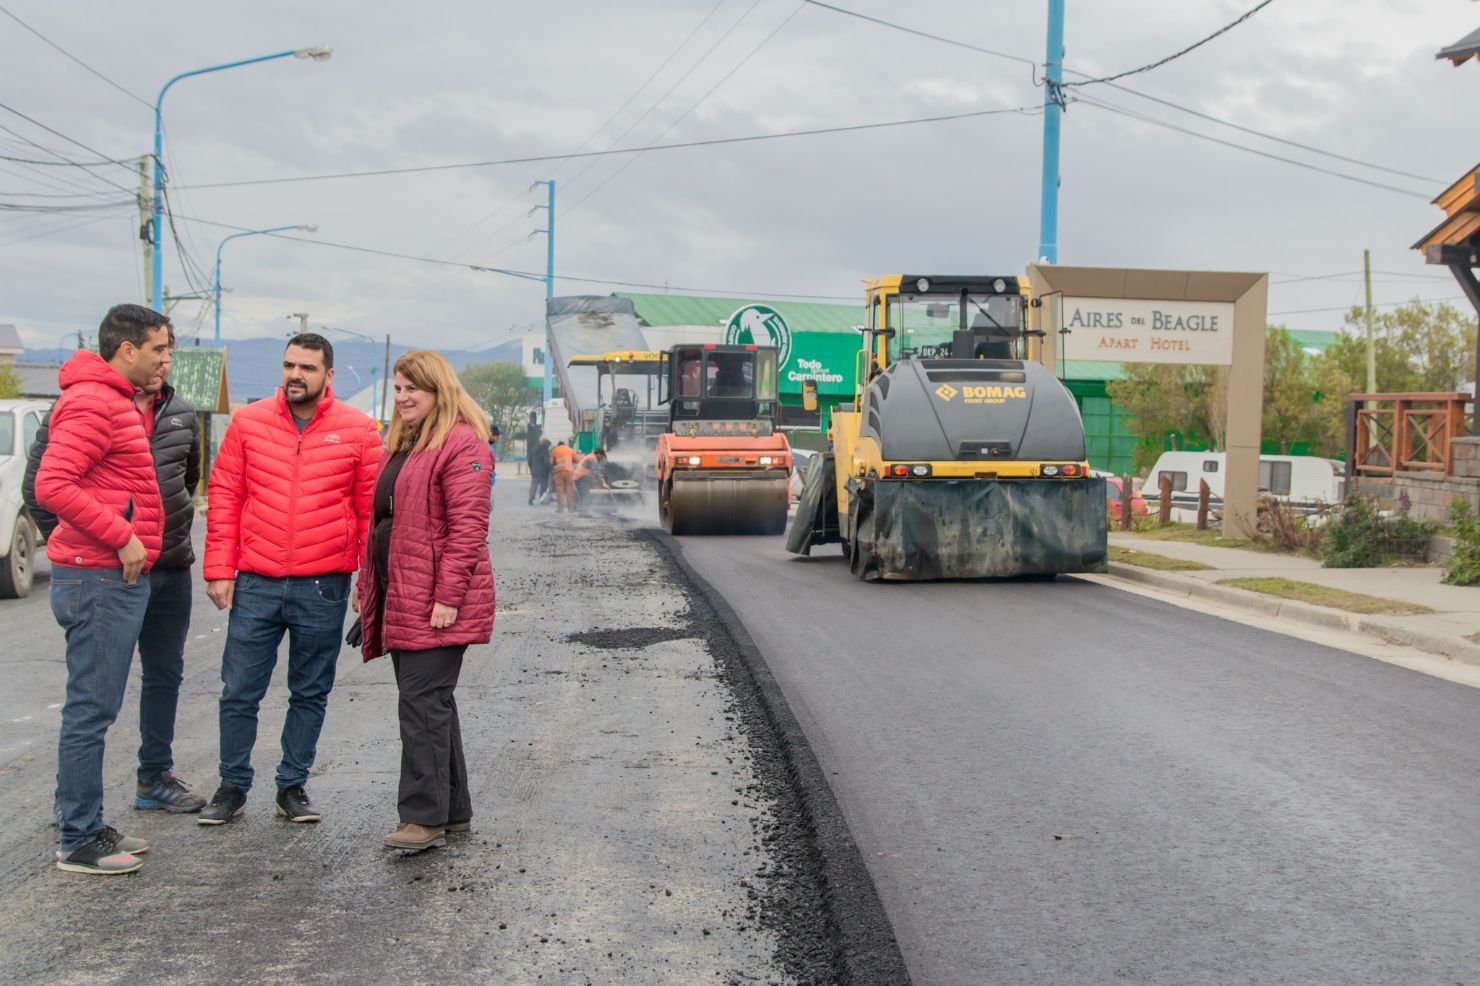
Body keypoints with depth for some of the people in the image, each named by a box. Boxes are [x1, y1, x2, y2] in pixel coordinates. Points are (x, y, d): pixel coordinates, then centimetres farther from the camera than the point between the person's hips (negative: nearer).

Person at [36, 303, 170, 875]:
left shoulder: (120, 403, 19)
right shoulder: (91, 403, -14)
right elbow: (52, 485, -23)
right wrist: (121, 537, -21)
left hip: (121, 576, 11)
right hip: (99, 579, -11)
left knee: (96, 709, 15)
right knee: (91, 710, -5)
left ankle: (88, 828, 24)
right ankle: (78, 844, 2)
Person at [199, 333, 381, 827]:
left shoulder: (358, 430, -1)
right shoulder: (248, 422, 3)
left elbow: (372, 511, 1)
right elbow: (224, 498, 4)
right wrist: (219, 570, -1)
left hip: (323, 587, -1)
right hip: (255, 584, 1)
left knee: (311, 694, 11)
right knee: (239, 692, 6)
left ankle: (293, 786, 25)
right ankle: (233, 786, 23)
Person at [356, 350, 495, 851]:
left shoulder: (461, 445, -11)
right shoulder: (401, 445, 19)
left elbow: (467, 528, -17)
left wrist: (448, 597, -21)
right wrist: (369, 585, 19)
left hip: (434, 604, -10)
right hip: (400, 598, 10)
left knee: (422, 704, -9)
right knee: (431, 702, 14)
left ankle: (425, 817, -3)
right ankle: (452, 809, 22)